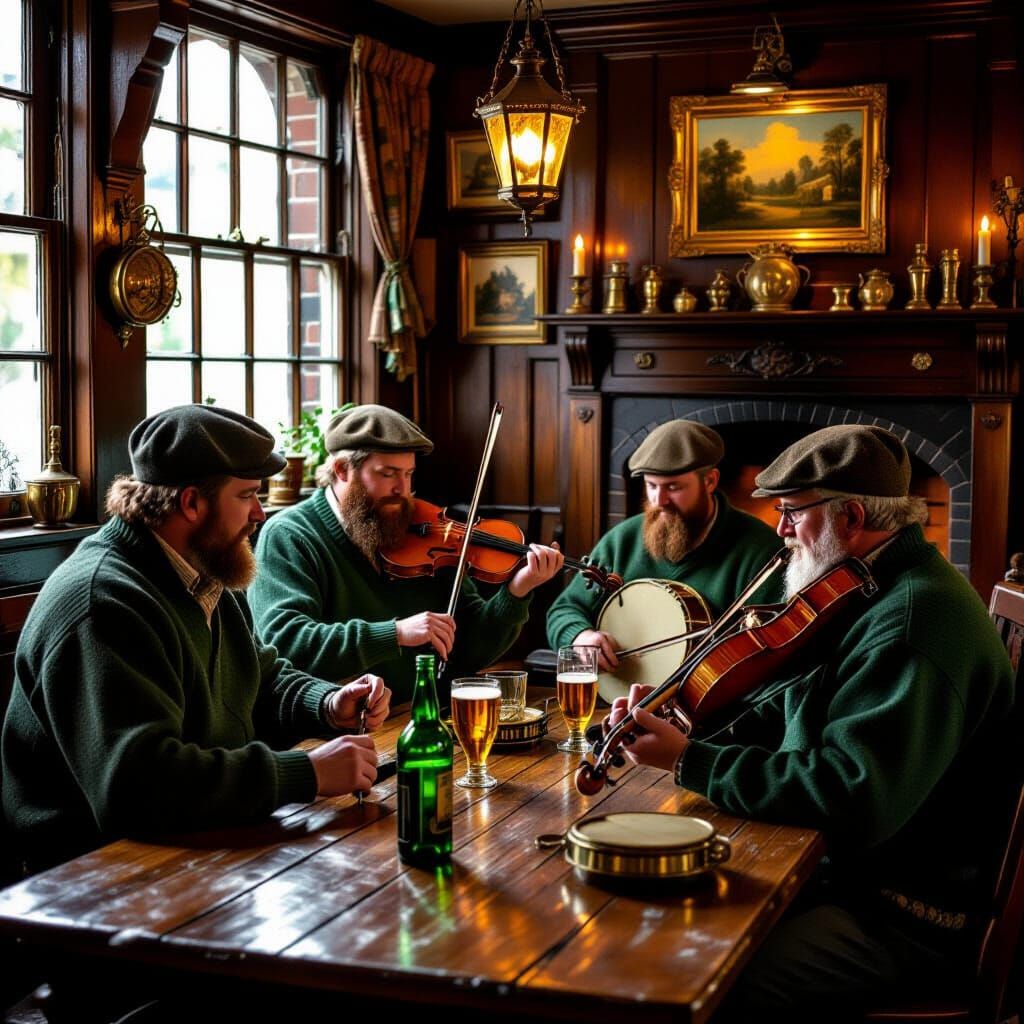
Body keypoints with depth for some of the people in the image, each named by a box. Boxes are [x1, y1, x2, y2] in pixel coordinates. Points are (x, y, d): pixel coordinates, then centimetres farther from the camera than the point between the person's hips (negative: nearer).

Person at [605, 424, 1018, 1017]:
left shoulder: (915, 621, -24)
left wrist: (689, 761, -25)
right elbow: (781, 708, 13)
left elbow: (850, 799, -32)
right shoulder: (865, 595, 10)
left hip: (907, 917, -10)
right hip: (824, 859, 10)